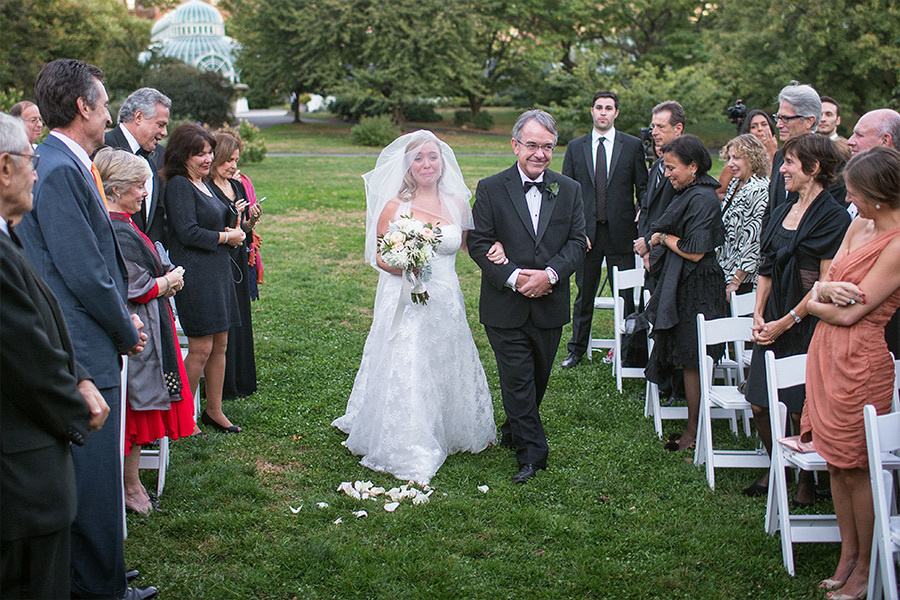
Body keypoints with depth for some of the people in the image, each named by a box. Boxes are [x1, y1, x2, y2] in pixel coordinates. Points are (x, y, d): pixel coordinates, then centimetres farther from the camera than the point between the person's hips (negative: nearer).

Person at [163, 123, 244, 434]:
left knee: (220, 345, 12)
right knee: (201, 348, -6)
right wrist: (226, 237, -7)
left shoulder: (203, 184, 17)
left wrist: (236, 229, 0)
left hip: (217, 271, 9)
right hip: (193, 273, -9)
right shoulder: (178, 185, -10)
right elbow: (188, 233, -18)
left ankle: (214, 410, 23)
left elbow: (224, 221, 22)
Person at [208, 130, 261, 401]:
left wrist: (251, 220, -3)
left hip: (238, 262, 8)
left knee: (240, 320, 13)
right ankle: (222, 386, 7)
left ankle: (240, 381, 23)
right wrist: (231, 217, -20)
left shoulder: (238, 186, 13)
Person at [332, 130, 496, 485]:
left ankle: (452, 433, 36)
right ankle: (408, 452, 10)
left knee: (447, 368, 15)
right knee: (405, 371, -2)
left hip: (446, 302, 4)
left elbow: (469, 243, 18)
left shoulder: (457, 203, 4)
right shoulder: (394, 207, -6)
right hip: (406, 304, -4)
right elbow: (380, 258, -2)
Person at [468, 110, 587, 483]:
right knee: (518, 382, -2)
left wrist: (549, 274, -16)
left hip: (551, 306, 3)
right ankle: (531, 454, 6)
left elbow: (577, 242, 0)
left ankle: (514, 431, 40)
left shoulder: (569, 190, 5)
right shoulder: (490, 189, -3)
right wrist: (513, 277, -19)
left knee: (538, 379, 16)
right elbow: (479, 243, -7)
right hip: (505, 307, -3)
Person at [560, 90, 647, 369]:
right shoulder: (575, 147, 8)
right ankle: (577, 349, 22)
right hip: (585, 231, 1)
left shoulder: (633, 145, 3)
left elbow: (643, 187, 4)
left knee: (625, 294, 4)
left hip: (621, 232, -1)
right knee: (584, 293, 10)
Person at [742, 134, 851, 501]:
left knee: (801, 410, -1)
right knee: (760, 405, 6)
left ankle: (807, 479, 21)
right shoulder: (783, 212, 11)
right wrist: (759, 315, 2)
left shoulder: (833, 217, -12)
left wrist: (786, 322, -12)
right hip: (774, 323, 7)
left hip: (808, 325, -6)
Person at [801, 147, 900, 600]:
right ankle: (848, 556, 26)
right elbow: (824, 284, 11)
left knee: (857, 468, 2)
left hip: (860, 359, -8)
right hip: (826, 353, 8)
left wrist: (814, 303, -1)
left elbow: (849, 313, -19)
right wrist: (826, 289, -12)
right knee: (836, 462, 14)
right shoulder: (859, 227, 9)